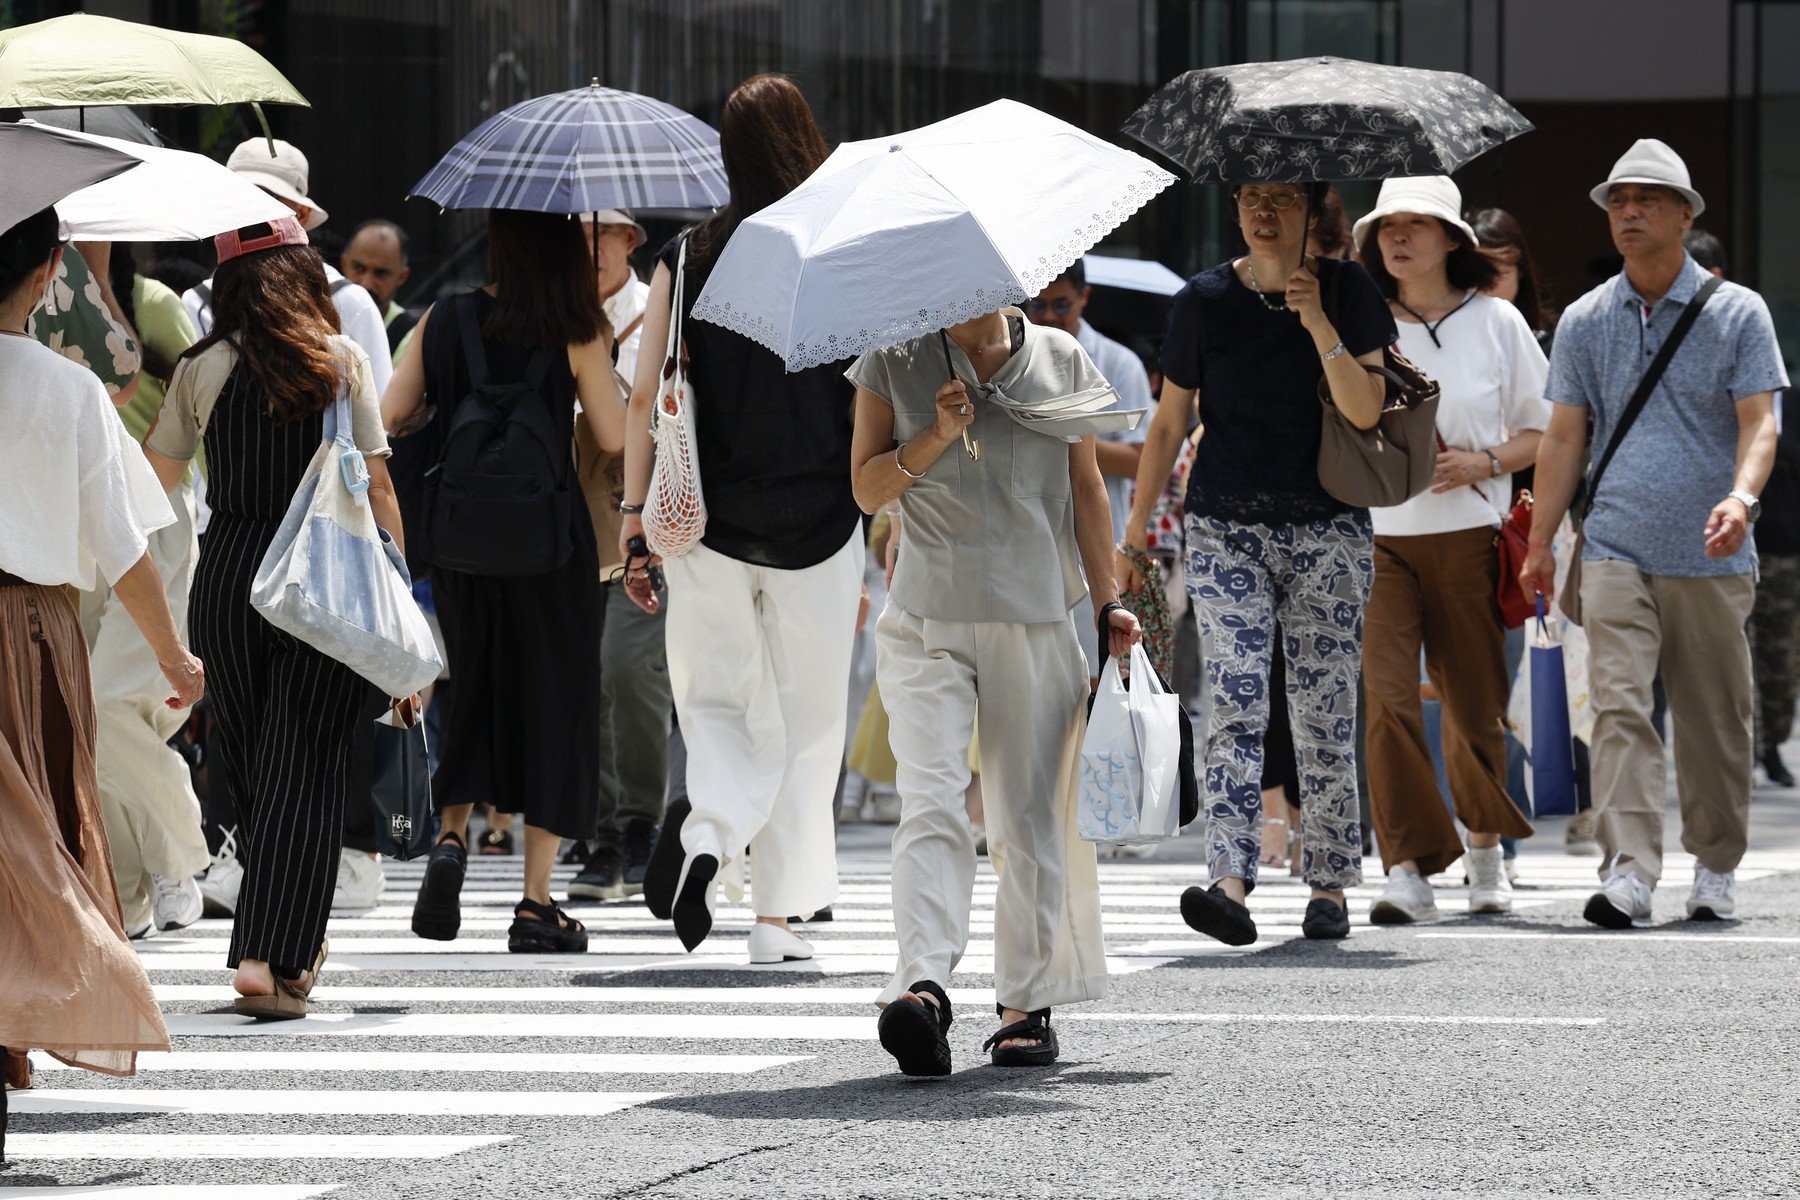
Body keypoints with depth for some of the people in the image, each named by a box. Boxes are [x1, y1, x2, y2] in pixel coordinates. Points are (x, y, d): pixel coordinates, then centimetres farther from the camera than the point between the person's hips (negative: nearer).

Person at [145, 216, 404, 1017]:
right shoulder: (341, 361, -1)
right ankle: (271, 955, -13)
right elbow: (376, 483, -3)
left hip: (226, 580, 2)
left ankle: (298, 946, 28)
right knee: (305, 769, 0)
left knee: (248, 766, 17)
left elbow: (155, 478, 10)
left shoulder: (202, 369, 2)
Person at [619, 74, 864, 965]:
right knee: (807, 720, 10)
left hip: (710, 521, 1)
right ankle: (780, 912, 8)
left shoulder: (687, 259, 0)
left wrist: (634, 514, 5)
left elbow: (645, 396, -1)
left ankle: (705, 825, -17)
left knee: (719, 701, 14)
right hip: (819, 523, -1)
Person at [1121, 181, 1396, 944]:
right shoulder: (1204, 302, 3)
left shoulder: (1346, 292, 1)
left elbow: (1365, 412, -9)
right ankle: (1231, 884, -23)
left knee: (1324, 713, 1)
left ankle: (1329, 887, 11)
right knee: (1234, 703, -13)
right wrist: (1134, 536, 10)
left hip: (1328, 531, 0)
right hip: (1226, 529, 0)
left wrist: (1316, 322, -19)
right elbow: (1169, 423, 10)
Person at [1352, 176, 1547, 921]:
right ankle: (1408, 869, -14)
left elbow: (1543, 432, 8)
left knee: (1474, 705, 7)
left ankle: (1484, 841, 33)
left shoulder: (1495, 323, 4)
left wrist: (1483, 463, -9)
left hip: (1466, 535, 0)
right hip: (1374, 535, 0)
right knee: (1384, 696, -15)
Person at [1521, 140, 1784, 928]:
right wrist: (1538, 543, 9)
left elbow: (1759, 422, -5)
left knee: (1715, 721, 6)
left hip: (1710, 558, -1)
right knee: (1618, 709, -14)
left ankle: (1716, 869, 21)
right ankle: (1628, 874, -21)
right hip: (1617, 549, 1)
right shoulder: (1584, 321, 10)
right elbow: (1564, 437, 13)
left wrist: (1741, 496, -24)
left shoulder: (1737, 313, 3)